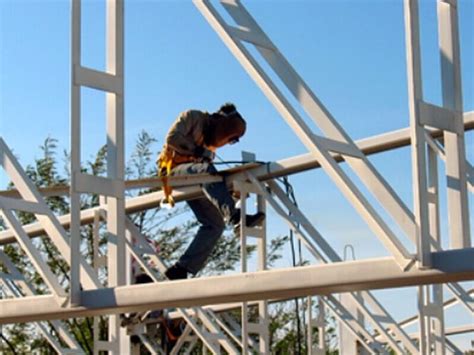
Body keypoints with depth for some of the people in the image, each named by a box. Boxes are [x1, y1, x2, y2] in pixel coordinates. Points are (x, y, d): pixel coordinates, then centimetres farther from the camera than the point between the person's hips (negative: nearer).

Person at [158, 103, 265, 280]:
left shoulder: (211, 144, 24)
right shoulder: (192, 117, 4)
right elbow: (172, 138, -11)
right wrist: (196, 150, -11)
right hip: (174, 168, -8)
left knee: (215, 224, -9)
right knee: (206, 169, -38)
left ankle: (180, 269, -8)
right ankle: (234, 216, -56)